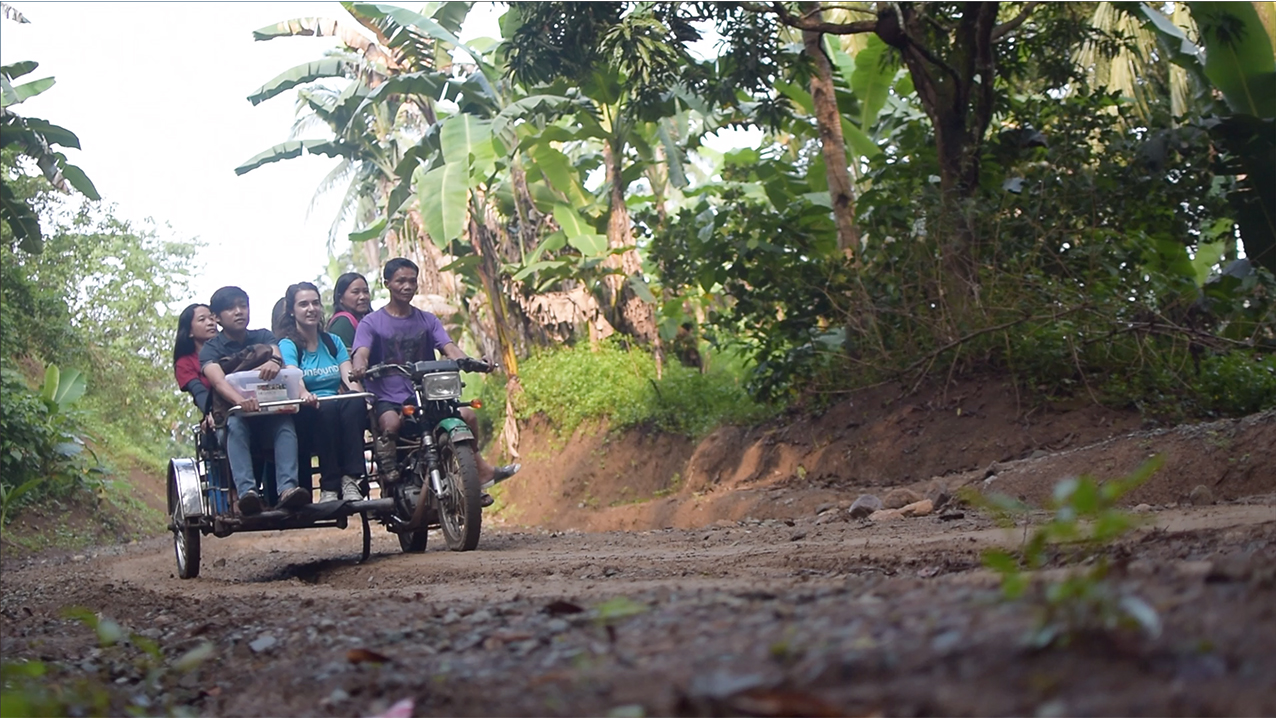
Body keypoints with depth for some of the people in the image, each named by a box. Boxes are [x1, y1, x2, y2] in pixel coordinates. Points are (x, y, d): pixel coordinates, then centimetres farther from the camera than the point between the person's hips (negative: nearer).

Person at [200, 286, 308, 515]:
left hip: (269, 413, 2)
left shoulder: (263, 337, 13)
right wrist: (241, 401, -41)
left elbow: (276, 353, -10)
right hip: (231, 412, -2)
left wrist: (274, 361, -37)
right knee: (235, 423, -35)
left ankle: (287, 488, -49)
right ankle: (247, 491, -53)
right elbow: (218, 380, -18)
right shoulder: (211, 349, 2)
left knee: (285, 421, -30)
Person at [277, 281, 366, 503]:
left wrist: (359, 393, -23)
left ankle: (351, 480, -37)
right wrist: (304, 395, -43)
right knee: (326, 407, -37)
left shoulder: (333, 342, 18)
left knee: (354, 402, -30)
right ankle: (329, 487, -35)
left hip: (338, 418, 4)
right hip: (306, 417, -3)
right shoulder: (288, 345, 3)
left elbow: (350, 379, 2)